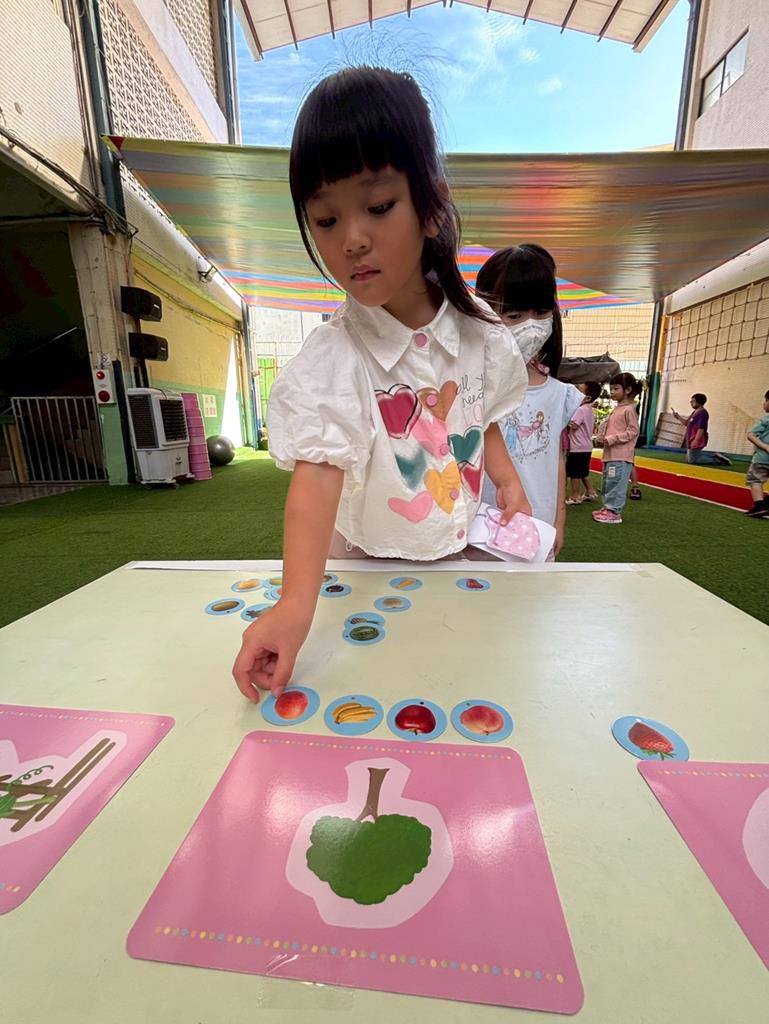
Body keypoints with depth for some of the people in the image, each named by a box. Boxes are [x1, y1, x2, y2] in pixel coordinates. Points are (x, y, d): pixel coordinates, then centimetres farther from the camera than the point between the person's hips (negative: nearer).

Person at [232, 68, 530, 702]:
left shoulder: (478, 329, -6)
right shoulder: (328, 362, -20)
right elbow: (317, 476, -32)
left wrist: (509, 482, -4)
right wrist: (297, 602, -43)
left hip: (467, 558, 4)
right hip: (372, 574, -3)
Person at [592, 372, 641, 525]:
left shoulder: (629, 409, -9)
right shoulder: (616, 409, 18)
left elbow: (633, 431, -15)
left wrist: (610, 439, -20)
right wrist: (601, 438, 7)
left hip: (621, 456, -10)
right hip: (610, 454, 10)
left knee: (616, 483, -8)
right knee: (608, 483, 15)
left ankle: (614, 512, -4)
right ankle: (609, 507, 24)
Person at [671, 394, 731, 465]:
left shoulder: (702, 413, -19)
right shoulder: (695, 412, 13)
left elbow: (701, 429, -25)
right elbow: (686, 423, 20)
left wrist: (696, 441, -28)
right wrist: (678, 417, 8)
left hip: (696, 441, -11)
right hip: (692, 440, 11)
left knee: (693, 460, -6)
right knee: (689, 459, 21)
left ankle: (716, 460, 1)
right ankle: (715, 456, 22)